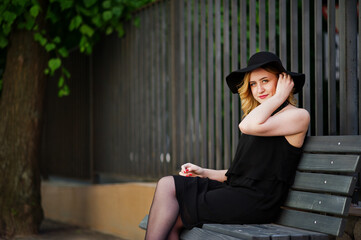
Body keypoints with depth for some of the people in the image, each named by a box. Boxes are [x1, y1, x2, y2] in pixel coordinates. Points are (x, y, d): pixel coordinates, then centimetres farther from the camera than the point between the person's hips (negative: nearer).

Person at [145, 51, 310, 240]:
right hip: (235, 190, 8)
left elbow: (248, 126, -21)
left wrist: (279, 96, -8)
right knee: (168, 185, -10)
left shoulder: (298, 116, -3)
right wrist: (205, 173, 12)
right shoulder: (263, 117, 24)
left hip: (256, 201, -8)